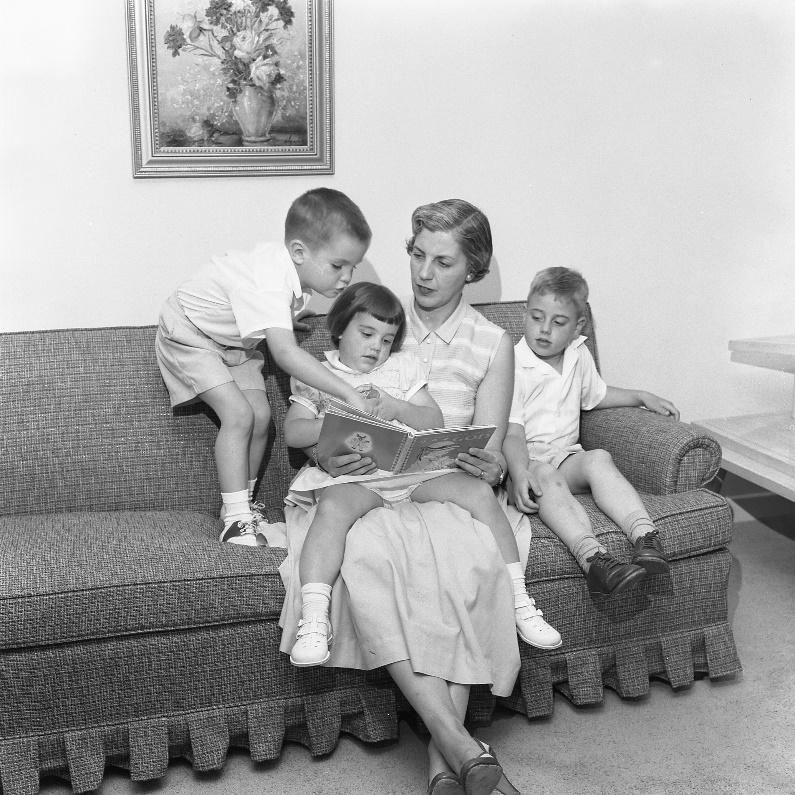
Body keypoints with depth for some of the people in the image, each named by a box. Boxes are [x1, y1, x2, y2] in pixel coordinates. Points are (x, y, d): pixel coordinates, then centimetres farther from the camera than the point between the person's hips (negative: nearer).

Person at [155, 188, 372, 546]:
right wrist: (349, 393, -53)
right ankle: (235, 520, -16)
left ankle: (242, 505, 10)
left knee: (261, 415, -4)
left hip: (233, 342, 8)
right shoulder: (269, 283, -40)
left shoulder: (295, 269, -14)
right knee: (238, 413, -21)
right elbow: (285, 354, -51)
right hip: (190, 335, -8)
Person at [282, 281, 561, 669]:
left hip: (415, 468, 3)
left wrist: (397, 408, -6)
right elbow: (293, 432, 4)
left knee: (480, 492, -20)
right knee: (332, 508, -38)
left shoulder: (403, 366, 23)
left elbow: (435, 421, 13)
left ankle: (519, 604, -15)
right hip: (353, 476, -3)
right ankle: (313, 623, -43)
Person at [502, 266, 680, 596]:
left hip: (566, 455, 6)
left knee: (598, 458, -28)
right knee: (546, 477, -38)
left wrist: (642, 396, 23)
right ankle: (592, 557, -57)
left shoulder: (579, 356, 12)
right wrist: (518, 473, -36)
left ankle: (644, 536, -45)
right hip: (524, 459, -5)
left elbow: (596, 395, 34)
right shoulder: (514, 367, -10)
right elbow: (512, 433, -18)